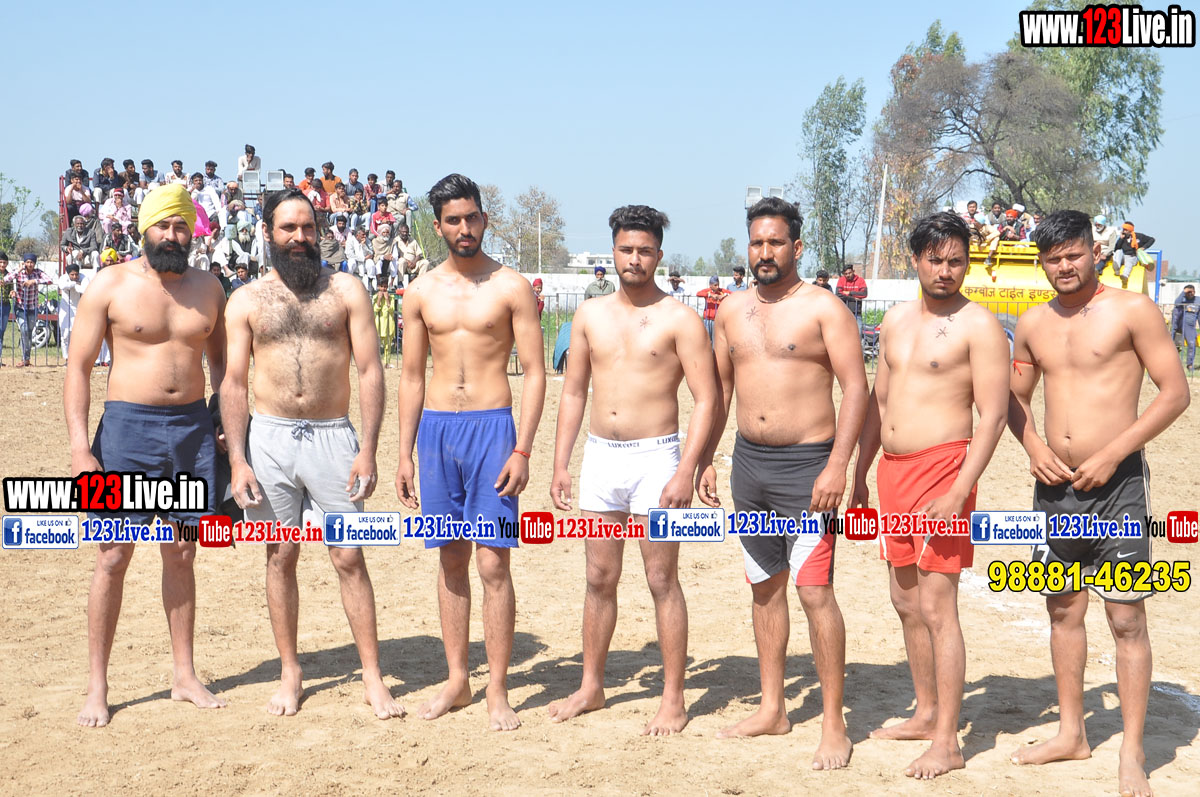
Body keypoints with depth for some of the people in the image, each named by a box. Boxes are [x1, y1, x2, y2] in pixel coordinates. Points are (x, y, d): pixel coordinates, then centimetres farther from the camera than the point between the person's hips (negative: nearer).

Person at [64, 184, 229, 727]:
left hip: (193, 426, 3)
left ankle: (185, 676, 20)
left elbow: (221, 361, 19)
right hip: (128, 426, -3)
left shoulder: (207, 289, 8)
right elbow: (78, 368, -5)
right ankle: (97, 687, 9)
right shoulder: (110, 285, -3)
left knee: (181, 555, 10)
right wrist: (79, 447, -14)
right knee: (113, 557, -2)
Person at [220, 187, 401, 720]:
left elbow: (370, 371, 0)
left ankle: (372, 678, 6)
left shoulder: (345, 291, 3)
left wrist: (368, 450, -8)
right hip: (270, 438, 2)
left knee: (349, 559, -2)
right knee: (281, 557, 8)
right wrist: (237, 461, -4)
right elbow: (234, 382, 5)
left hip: (333, 437, -1)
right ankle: (290, 673, 21)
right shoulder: (247, 301, 7)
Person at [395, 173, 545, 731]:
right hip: (436, 428, 4)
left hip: (492, 426, -3)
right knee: (451, 560, 10)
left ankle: (498, 692, 3)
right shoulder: (421, 293, 9)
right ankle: (456, 680, 20)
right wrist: (405, 454, 9)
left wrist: (522, 450, -12)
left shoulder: (511, 288, -1)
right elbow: (411, 375, 14)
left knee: (493, 563, -5)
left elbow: (534, 372, -3)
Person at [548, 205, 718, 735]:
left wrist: (686, 471, -17)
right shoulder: (590, 315, 9)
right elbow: (574, 392, 14)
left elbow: (706, 400, -8)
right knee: (599, 579, 12)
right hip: (600, 456, 5)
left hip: (655, 457, -4)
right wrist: (560, 464, 8)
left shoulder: (678, 319, -5)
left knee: (662, 582, 0)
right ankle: (591, 687, 25)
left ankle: (673, 701, 9)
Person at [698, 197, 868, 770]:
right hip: (749, 461, 6)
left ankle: (833, 724, 0)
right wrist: (705, 459, 14)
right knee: (765, 587, 14)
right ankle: (771, 709, 25)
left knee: (815, 591, -9)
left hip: (806, 464, -6)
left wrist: (837, 464, -20)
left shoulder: (823, 308, -7)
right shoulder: (732, 309, 11)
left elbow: (855, 387, -11)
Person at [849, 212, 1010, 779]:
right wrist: (858, 477, 17)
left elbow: (993, 413, -13)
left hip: (943, 467, -8)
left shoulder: (978, 325, -8)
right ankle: (927, 714, 29)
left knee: (937, 607, -8)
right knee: (905, 601, 14)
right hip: (892, 470, 8)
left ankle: (947, 743, -1)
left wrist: (959, 492, -21)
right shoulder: (896, 321, 14)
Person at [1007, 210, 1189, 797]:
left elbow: (1175, 391, -8)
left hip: (1116, 483, -5)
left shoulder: (1131, 310, -6)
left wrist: (1113, 453, -14)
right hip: (1055, 485, 5)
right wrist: (1034, 447, 0)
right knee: (1063, 612, 13)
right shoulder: (1032, 323, 9)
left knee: (1126, 620, -3)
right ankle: (1071, 733, 27)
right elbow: (1015, 396, 19)